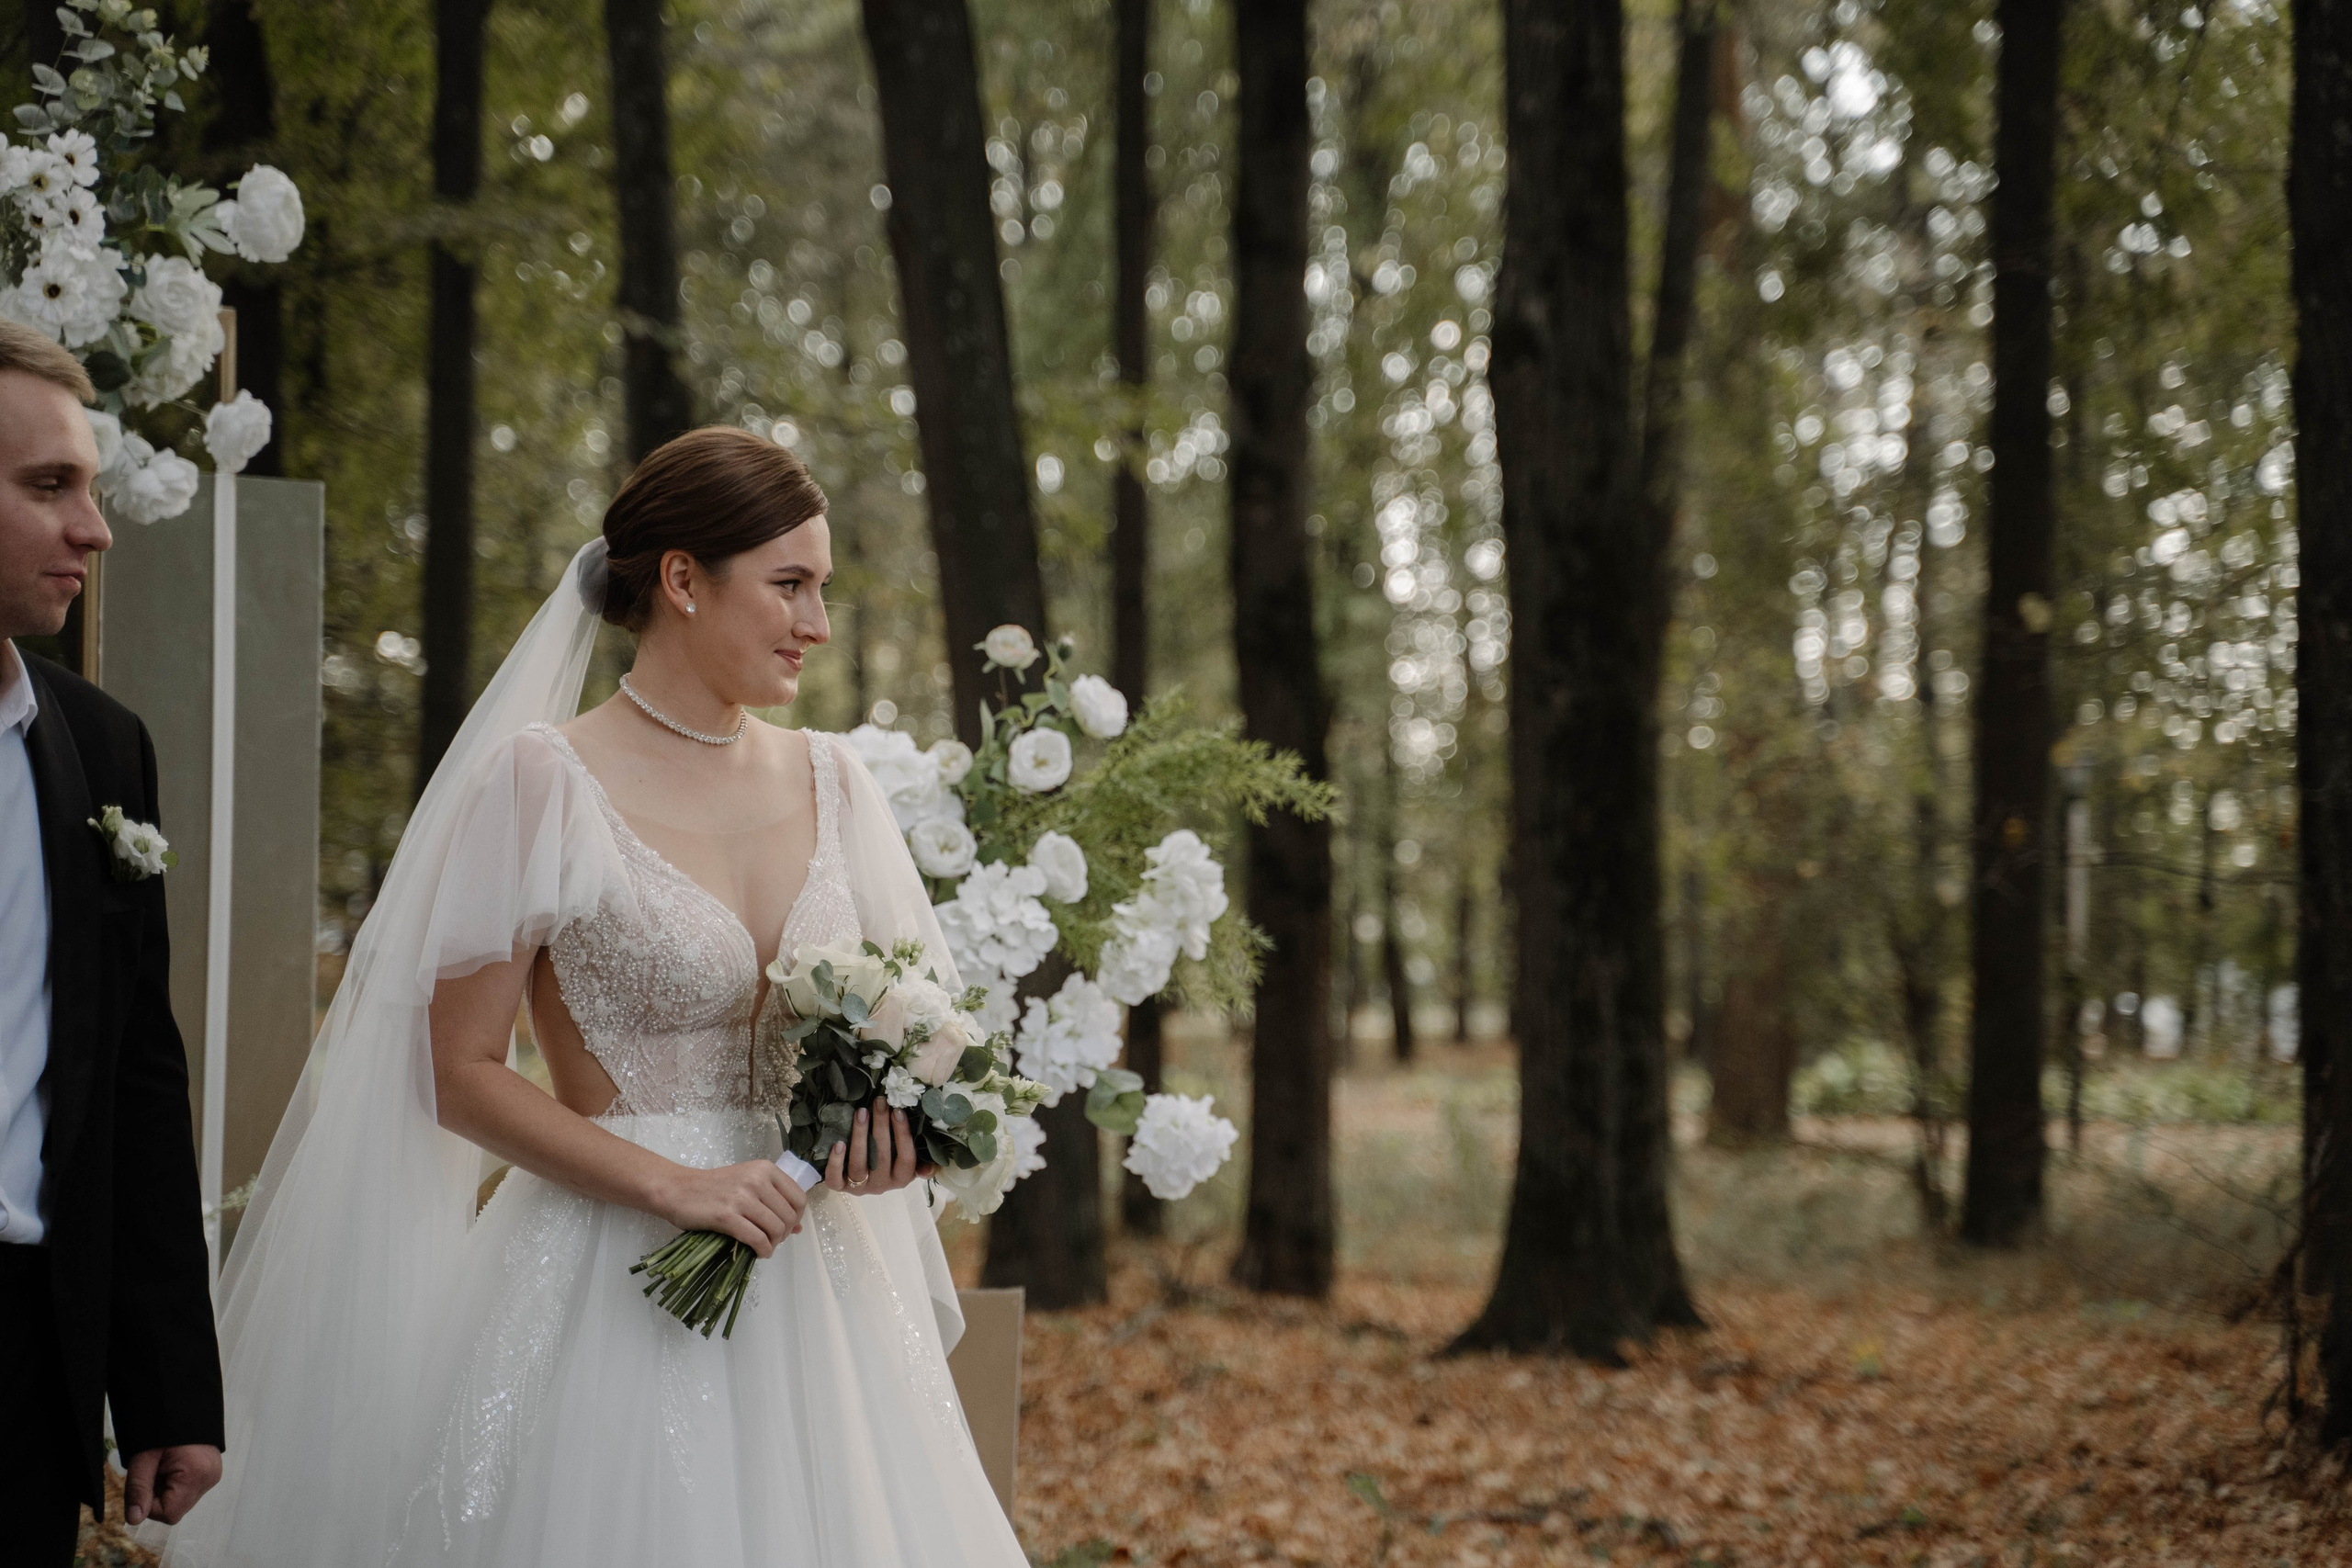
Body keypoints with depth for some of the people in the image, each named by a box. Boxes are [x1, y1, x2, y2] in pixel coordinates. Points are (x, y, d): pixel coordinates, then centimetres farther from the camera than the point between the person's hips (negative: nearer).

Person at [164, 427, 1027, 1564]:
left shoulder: (829, 780, 9)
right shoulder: (546, 781, -7)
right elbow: (460, 1073, -8)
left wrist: (896, 1105, -4)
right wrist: (674, 1185, -16)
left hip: (815, 1288, 5)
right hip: (613, 1288, -5)